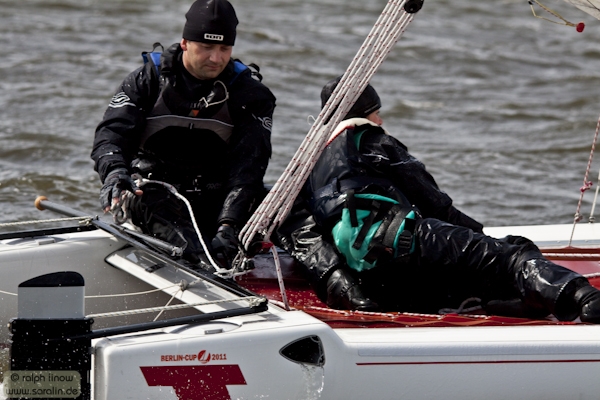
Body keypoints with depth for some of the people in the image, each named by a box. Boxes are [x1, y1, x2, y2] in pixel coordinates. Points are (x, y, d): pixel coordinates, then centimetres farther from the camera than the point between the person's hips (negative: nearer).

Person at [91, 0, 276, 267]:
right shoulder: (149, 80, 3)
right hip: (154, 188, -3)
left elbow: (248, 165, -13)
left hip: (215, 196, 3)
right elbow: (112, 132, -7)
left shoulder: (250, 93, 0)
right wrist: (114, 172, -33)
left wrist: (228, 224, -30)